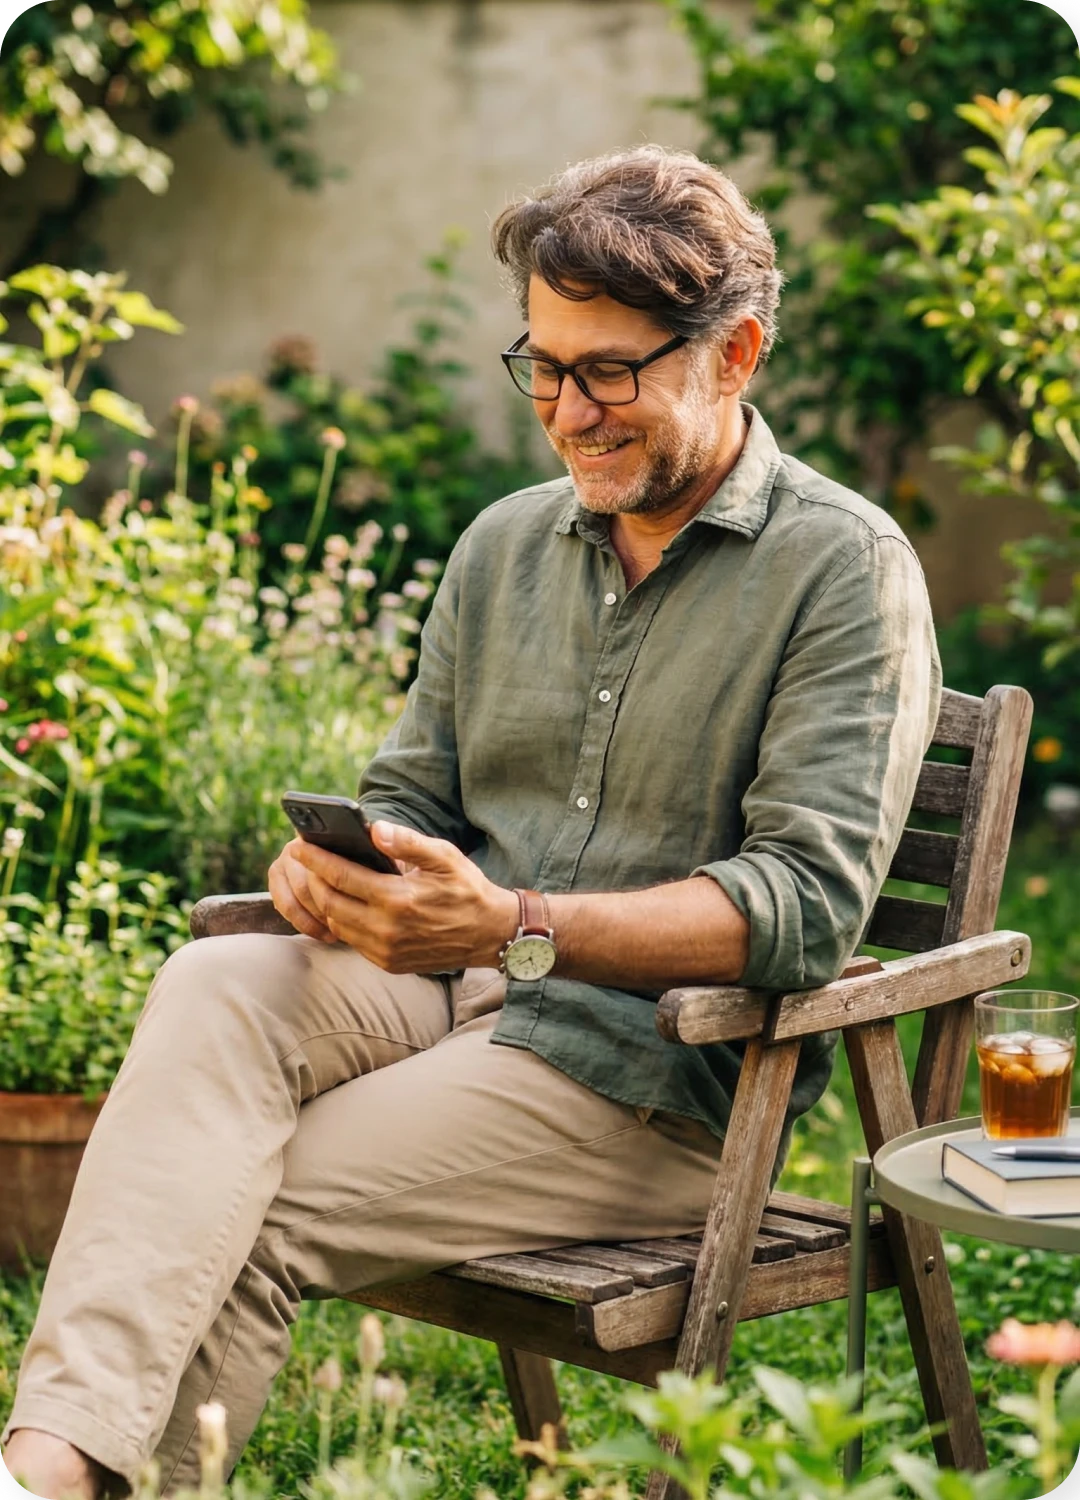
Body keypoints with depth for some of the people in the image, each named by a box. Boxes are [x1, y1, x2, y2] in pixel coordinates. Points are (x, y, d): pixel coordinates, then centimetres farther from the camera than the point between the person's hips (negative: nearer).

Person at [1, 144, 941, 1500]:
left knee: (262, 1217, -25)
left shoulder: (846, 566, -5)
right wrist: (334, 867, -9)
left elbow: (809, 902, -15)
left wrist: (514, 927, -26)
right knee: (213, 988, -27)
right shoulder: (504, 545, 15)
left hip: (659, 1063, -5)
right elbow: (409, 795, 18)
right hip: (447, 991, 5)